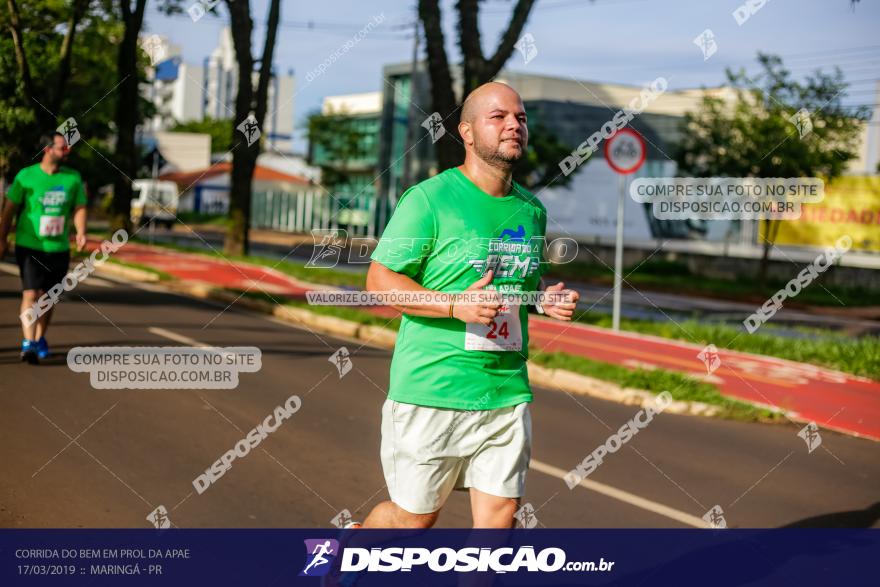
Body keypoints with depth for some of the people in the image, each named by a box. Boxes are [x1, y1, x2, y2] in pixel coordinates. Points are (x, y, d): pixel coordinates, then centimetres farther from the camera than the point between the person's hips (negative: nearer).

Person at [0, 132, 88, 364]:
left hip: (59, 249, 3)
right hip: (29, 246, -3)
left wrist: (80, 231, -12)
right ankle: (28, 343, -16)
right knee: (30, 293, -14)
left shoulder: (73, 178, 5)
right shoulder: (26, 176, -4)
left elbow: (79, 208, 6)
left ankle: (39, 338, 29)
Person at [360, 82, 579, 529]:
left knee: (499, 514, 1)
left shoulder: (532, 210, 11)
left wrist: (550, 299, 3)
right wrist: (455, 305, -23)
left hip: (507, 393, 5)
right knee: (414, 517, 7)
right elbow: (379, 279, -10)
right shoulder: (429, 199, -9)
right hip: (430, 391, -5)